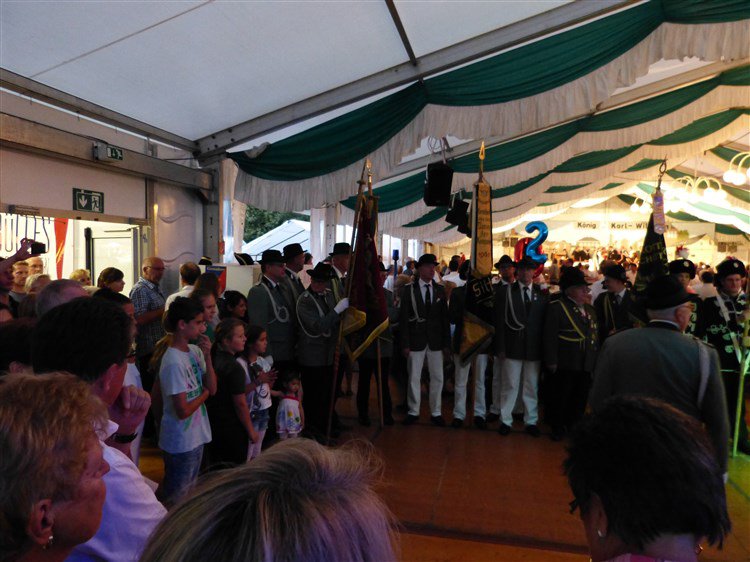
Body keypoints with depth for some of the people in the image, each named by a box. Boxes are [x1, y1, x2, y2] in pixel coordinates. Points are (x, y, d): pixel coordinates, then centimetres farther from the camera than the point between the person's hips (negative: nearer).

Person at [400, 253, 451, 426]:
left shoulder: (440, 290, 6)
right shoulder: (409, 289, -3)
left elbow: (445, 317, 6)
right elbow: (404, 318, -5)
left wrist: (446, 342, 2)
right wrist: (405, 343, -9)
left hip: (435, 341, 3)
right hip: (416, 341, -2)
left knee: (437, 378, 7)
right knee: (414, 378, 6)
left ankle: (436, 413, 20)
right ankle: (413, 412, 20)